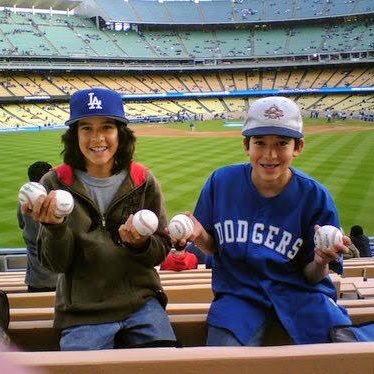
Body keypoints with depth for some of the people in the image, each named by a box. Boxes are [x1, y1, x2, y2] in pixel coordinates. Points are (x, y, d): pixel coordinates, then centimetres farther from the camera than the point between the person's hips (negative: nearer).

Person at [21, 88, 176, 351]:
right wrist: (55, 226, -23)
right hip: (82, 311, -1)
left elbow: (161, 251, 3)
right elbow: (56, 264, -5)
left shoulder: (144, 181, -2)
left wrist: (141, 243, -19)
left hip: (142, 302, 1)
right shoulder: (55, 184, -5)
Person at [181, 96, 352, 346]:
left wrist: (321, 262, -25)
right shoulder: (221, 182, -5)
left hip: (298, 291, 0)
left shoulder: (315, 197, -8)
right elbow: (213, 247, 6)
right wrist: (200, 237, -16)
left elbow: (312, 277, -3)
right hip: (240, 291, 1)